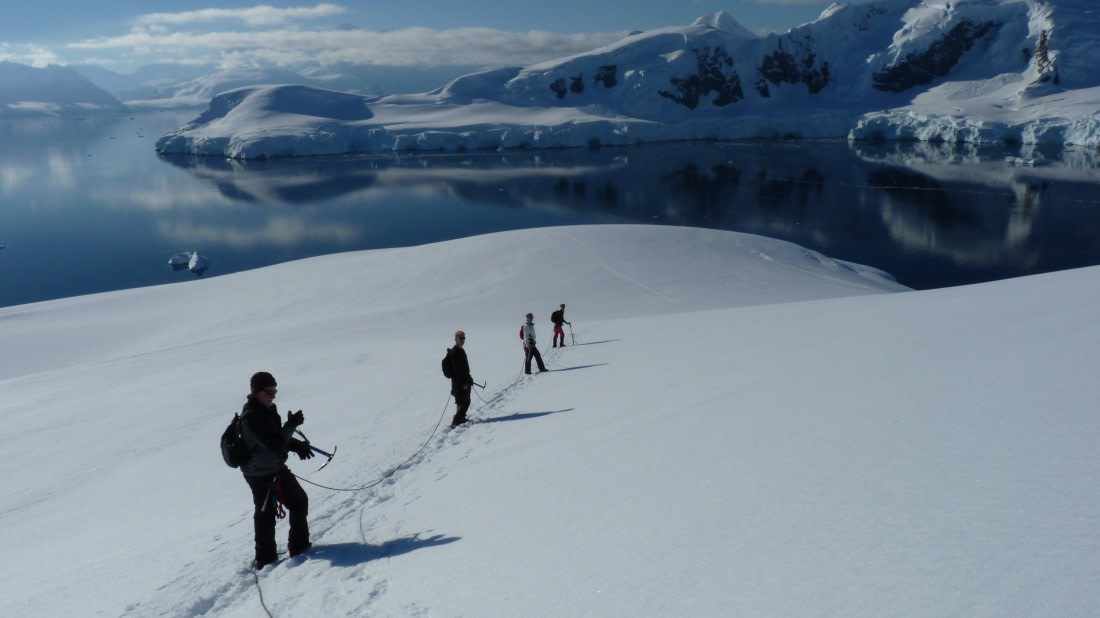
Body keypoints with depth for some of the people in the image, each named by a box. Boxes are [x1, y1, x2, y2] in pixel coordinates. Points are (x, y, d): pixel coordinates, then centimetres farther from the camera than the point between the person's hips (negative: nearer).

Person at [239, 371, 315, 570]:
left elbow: (278, 436, 14)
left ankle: (299, 546, 27)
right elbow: (275, 444, -30)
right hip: (262, 475, -9)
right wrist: (292, 425, -28)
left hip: (276, 468, 9)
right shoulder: (252, 416, -26)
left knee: (299, 501, 16)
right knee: (266, 514, 5)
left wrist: (297, 445, -1)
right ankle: (265, 559, 20)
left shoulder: (266, 409, 4)